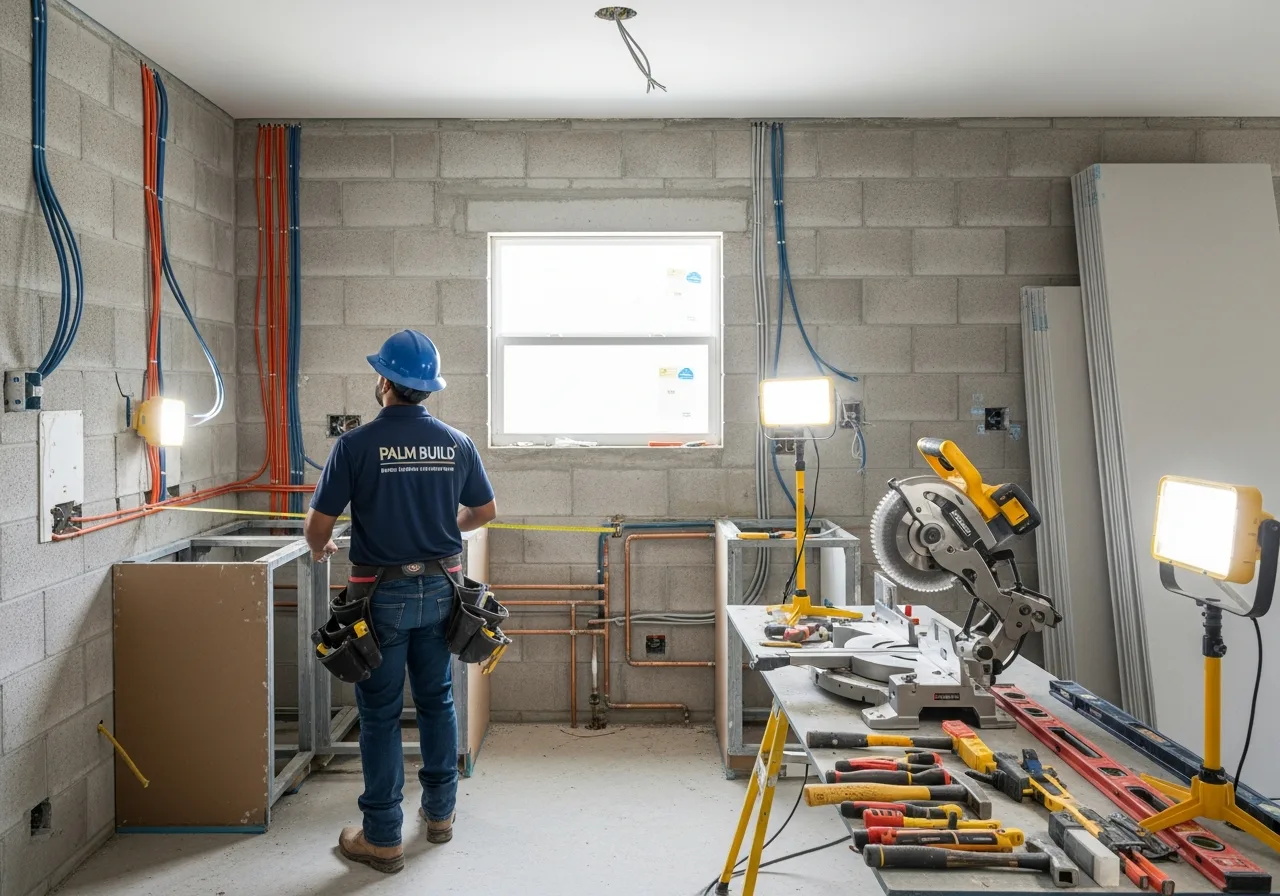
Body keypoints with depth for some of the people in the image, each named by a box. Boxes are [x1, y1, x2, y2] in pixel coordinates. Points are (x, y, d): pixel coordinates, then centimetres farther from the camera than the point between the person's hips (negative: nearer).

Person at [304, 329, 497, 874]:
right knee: (437, 700, 17)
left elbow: (318, 525, -9)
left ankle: (383, 839, 14)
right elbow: (485, 512, 10)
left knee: (380, 714, 6)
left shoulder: (356, 444, -12)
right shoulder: (457, 443, 0)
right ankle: (440, 812, 31)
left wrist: (319, 550, 14)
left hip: (383, 594, -4)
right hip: (440, 588, 4)